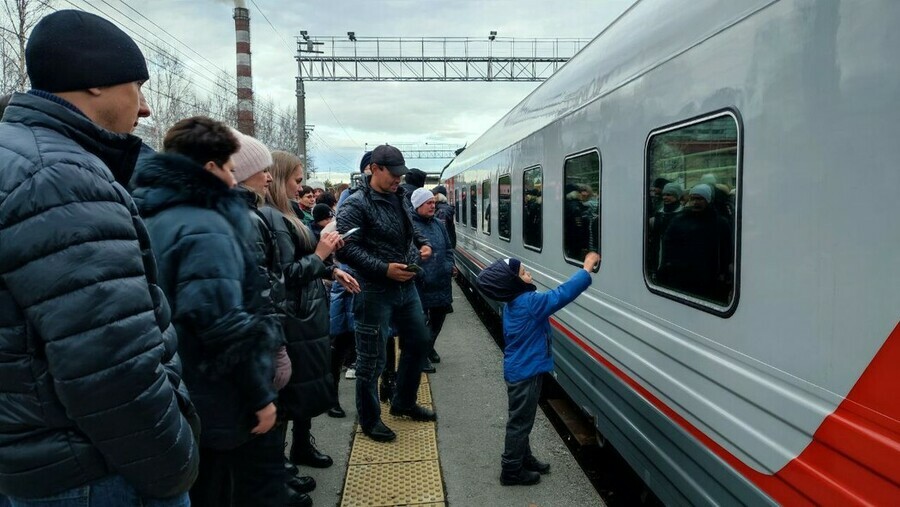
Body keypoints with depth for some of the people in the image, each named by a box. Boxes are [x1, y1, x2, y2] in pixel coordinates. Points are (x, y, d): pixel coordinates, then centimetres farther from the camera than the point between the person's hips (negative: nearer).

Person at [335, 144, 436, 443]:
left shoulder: (398, 198, 9)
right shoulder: (357, 205, -15)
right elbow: (347, 249, -21)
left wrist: (422, 243, 6)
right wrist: (384, 269, -24)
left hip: (406, 286, 9)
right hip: (375, 292, -8)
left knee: (418, 342, 19)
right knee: (372, 359, 2)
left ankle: (403, 403, 37)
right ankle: (370, 420, 20)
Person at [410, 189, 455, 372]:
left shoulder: (438, 224, 13)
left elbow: (448, 248, 20)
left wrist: (449, 267, 6)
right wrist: (420, 274, -20)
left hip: (441, 282, 8)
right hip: (421, 284, -8)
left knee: (439, 315, 18)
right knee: (421, 319, -3)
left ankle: (429, 347, 38)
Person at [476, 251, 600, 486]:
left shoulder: (514, 302, 3)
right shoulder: (530, 303, -26)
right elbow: (563, 293, -27)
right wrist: (587, 267, -20)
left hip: (518, 369, 9)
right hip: (526, 373, -9)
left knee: (521, 419, 22)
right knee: (520, 421, 5)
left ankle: (524, 459, 39)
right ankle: (511, 471, 18)